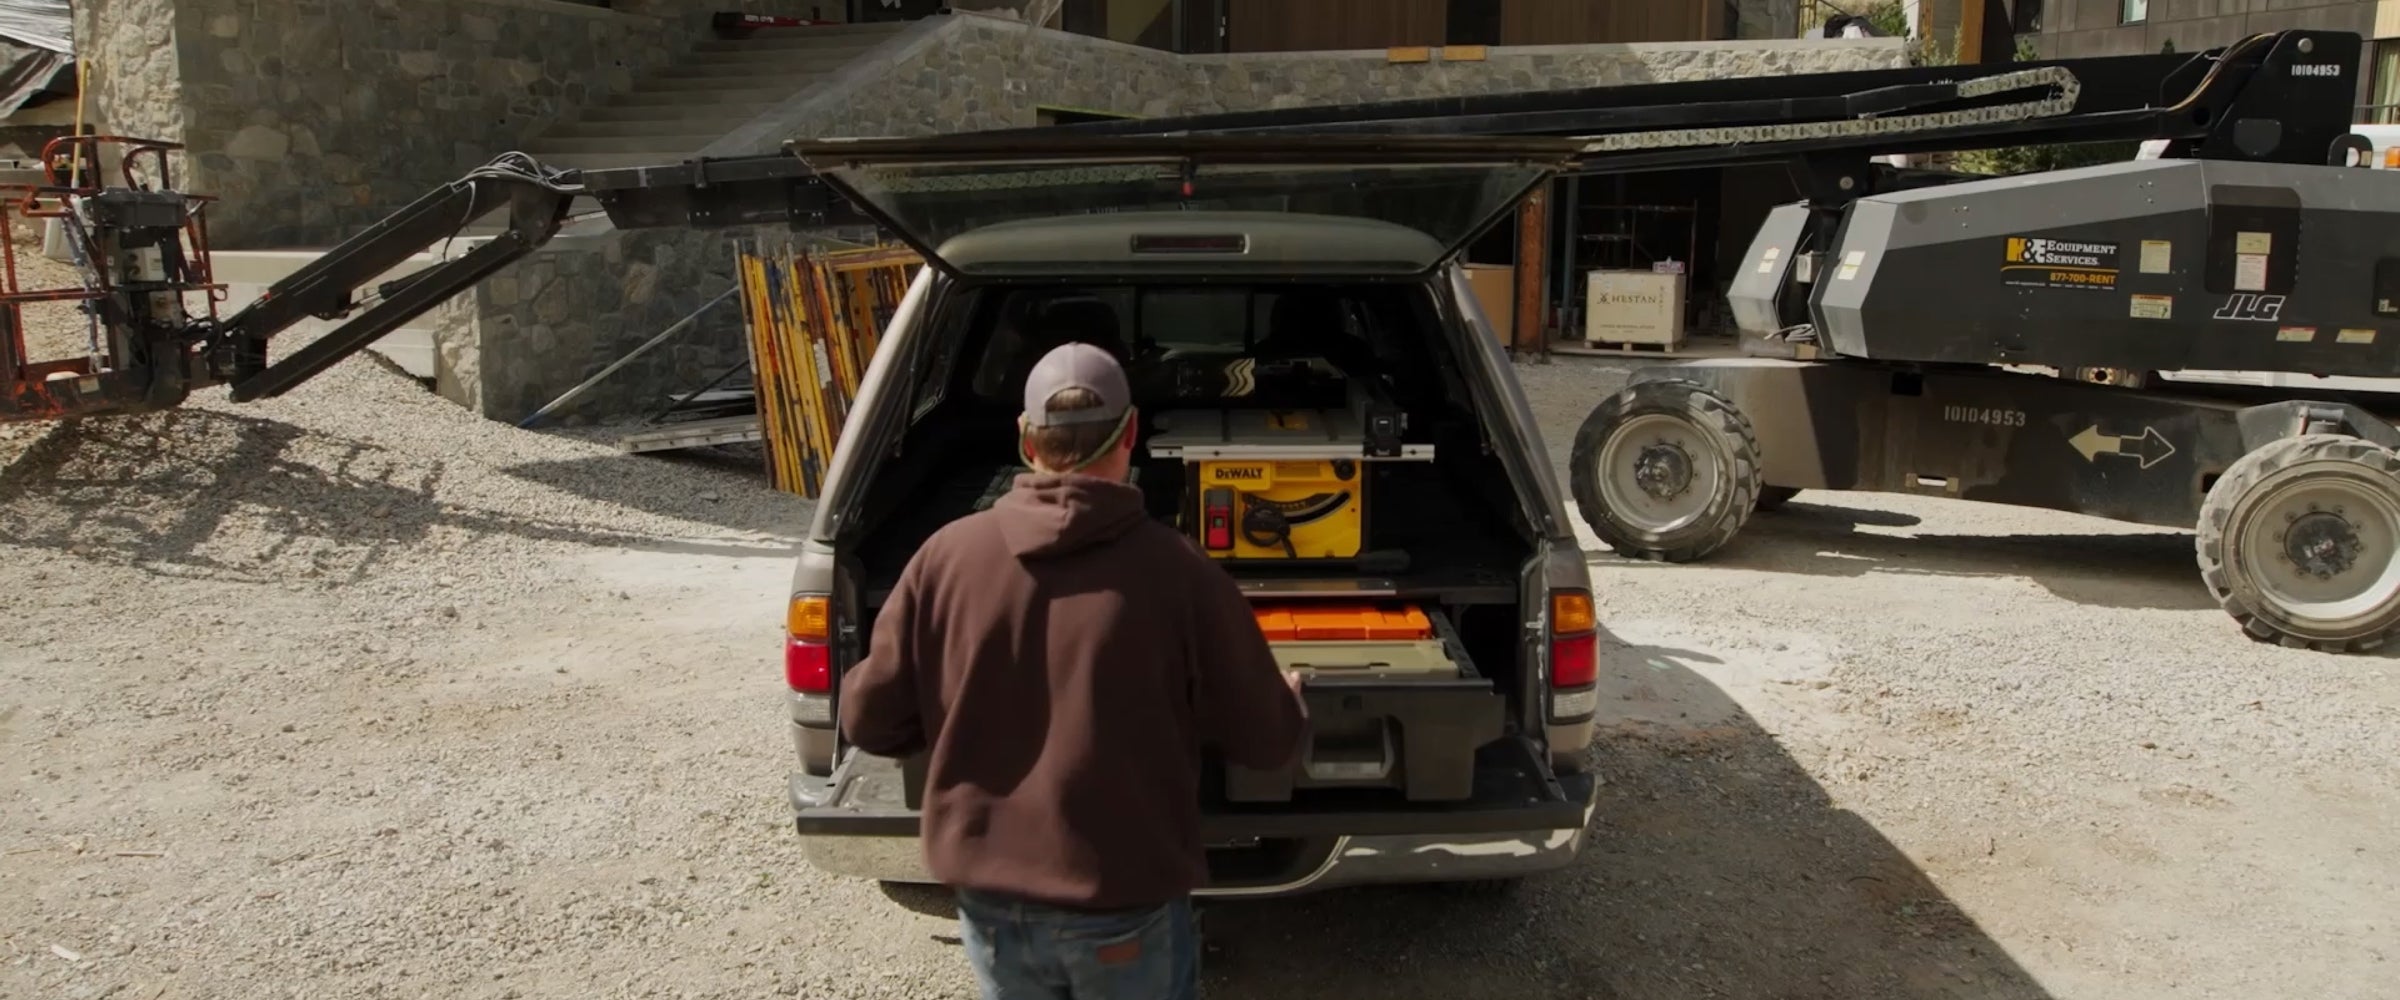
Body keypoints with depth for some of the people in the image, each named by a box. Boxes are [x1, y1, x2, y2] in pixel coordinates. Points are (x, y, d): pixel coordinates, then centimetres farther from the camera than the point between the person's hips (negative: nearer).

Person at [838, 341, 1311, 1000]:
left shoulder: (946, 555, -10)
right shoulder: (1178, 570, -16)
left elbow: (869, 721, -1)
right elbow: (1266, 742, -6)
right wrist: (1288, 699, 18)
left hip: (989, 902, 2)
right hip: (1125, 909, -2)